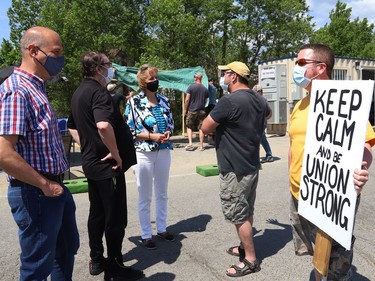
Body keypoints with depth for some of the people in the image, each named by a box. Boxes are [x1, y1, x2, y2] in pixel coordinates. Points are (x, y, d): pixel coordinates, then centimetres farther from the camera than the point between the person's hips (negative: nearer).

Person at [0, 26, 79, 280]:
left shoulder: (36, 89, 12)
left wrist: (55, 182, 13)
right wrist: (45, 185, -19)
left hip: (54, 188, 10)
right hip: (34, 193, -10)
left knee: (67, 248, 25)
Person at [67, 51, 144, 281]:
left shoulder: (78, 93, 13)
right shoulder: (98, 92, -18)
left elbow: (73, 128, 23)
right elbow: (104, 125, -36)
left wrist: (88, 147, 16)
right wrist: (115, 153, -24)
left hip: (91, 162, 10)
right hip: (108, 166, -10)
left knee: (97, 213, 19)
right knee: (115, 218, 3)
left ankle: (97, 260, 32)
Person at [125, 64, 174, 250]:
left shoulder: (164, 100, 6)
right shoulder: (134, 102, -9)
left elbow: (171, 122, 15)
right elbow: (128, 130, -10)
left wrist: (168, 132, -7)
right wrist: (151, 136, -19)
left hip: (164, 151, 5)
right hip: (143, 153, -5)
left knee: (162, 193, 16)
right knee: (145, 197, 7)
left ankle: (162, 228, 33)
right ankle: (146, 235, 21)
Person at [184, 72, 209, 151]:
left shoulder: (191, 87, -7)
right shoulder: (205, 89, 3)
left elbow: (187, 100, -9)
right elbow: (205, 101, 10)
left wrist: (185, 109, 0)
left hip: (192, 110, -2)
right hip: (201, 111, 2)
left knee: (189, 127, 10)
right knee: (201, 128, 7)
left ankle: (190, 144, -2)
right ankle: (201, 146, 9)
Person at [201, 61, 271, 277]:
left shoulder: (228, 101, -22)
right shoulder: (259, 99, 6)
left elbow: (205, 128, -14)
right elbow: (268, 113, 30)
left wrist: (220, 118, 3)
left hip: (234, 168, -8)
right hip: (252, 165, 9)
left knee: (238, 214, 3)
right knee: (247, 211, 20)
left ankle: (251, 260, 14)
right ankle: (245, 247, 35)